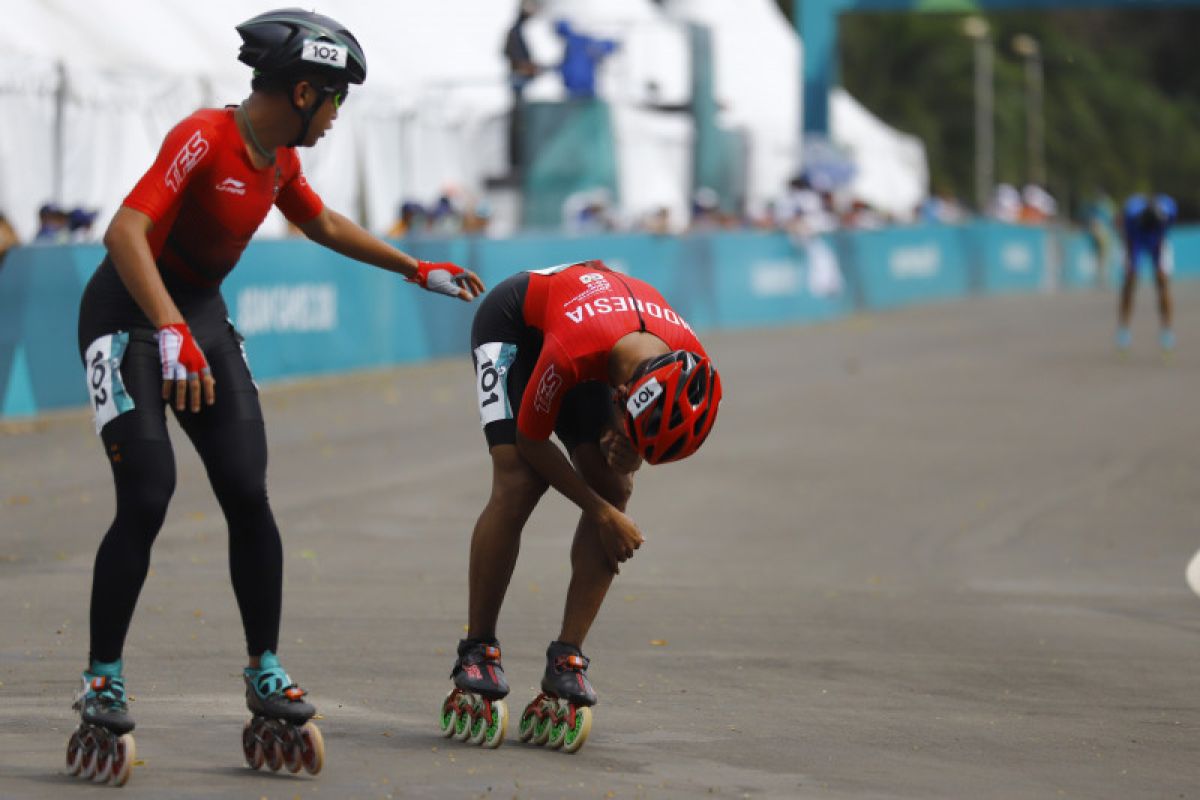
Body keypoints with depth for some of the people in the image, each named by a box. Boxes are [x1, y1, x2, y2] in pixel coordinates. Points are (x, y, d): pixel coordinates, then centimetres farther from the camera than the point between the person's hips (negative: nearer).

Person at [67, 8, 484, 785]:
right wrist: (173, 334, -43)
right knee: (147, 498, -15)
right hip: (129, 314, -7)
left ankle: (266, 673, 8)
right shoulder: (203, 139, -22)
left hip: (202, 315, 8)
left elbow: (324, 225, 26)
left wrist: (417, 270, 30)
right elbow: (125, 233, -33)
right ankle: (103, 685, -4)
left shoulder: (279, 160, 5)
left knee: (248, 496, -2)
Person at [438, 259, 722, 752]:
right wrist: (602, 513, -22)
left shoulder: (689, 366, -30)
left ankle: (567, 658, -7)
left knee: (614, 491, -10)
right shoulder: (571, 353, -45)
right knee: (518, 486, -20)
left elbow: (652, 433, -3)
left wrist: (630, 452, -26)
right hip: (512, 324, -5)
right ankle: (476, 654, -11)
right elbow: (531, 440, -25)